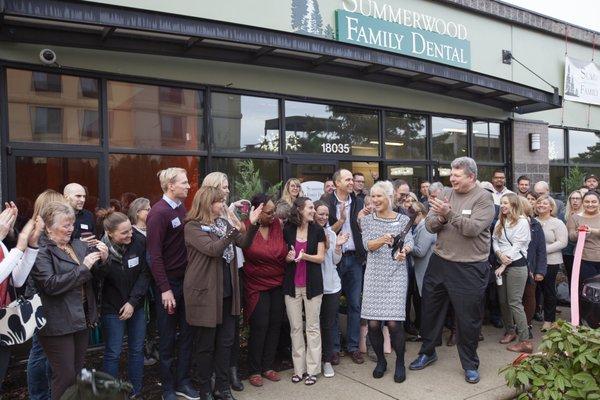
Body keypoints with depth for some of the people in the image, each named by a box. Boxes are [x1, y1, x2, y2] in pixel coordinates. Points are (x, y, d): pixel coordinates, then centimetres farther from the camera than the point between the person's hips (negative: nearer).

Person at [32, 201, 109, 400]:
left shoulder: (79, 245, 6)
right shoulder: (41, 252, -12)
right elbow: (51, 284, -23)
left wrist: (103, 259, -7)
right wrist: (83, 268, -22)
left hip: (82, 318, 7)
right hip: (58, 323, -6)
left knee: (77, 372, 19)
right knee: (65, 376, 2)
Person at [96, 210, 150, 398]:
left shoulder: (139, 243, -12)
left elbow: (145, 274, -7)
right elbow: (95, 279, -21)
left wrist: (133, 302, -11)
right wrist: (103, 261, -37)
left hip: (136, 305, 3)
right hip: (113, 308, -3)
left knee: (137, 350, 12)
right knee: (113, 353, 4)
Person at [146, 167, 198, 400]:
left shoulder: (182, 208, 7)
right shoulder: (158, 213, -14)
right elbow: (155, 255, -17)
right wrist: (165, 289, -17)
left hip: (186, 279, 6)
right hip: (168, 283, -6)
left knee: (187, 333, 12)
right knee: (167, 338, 7)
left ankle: (182, 381, 27)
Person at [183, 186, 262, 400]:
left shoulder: (223, 222, 10)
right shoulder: (192, 227, -12)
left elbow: (244, 243, 5)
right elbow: (213, 249, -25)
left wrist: (252, 224, -10)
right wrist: (234, 230, -34)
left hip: (227, 290, 6)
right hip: (205, 292, -6)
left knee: (226, 341, 12)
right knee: (206, 344, 7)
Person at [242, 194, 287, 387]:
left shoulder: (277, 224, 0)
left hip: (278, 285, 5)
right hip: (257, 286, -4)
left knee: (275, 325, 9)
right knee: (259, 327, -3)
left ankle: (267, 366, 25)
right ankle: (254, 370, 15)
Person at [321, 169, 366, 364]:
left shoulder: (359, 203, 7)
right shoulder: (326, 204, -6)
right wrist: (341, 220, -19)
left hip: (354, 258, 4)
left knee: (355, 304, 9)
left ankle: (353, 346, 21)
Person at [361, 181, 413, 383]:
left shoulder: (403, 219, 4)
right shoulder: (367, 220, 6)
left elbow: (409, 242, -7)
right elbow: (367, 245, -6)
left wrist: (403, 251, -30)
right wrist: (382, 240, -26)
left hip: (396, 274, -1)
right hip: (374, 274, 2)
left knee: (393, 322, -9)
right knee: (373, 323, -1)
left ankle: (400, 362, 14)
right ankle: (381, 360, 24)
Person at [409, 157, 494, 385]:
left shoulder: (483, 198, -8)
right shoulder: (447, 195, 6)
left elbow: (473, 228, -21)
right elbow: (430, 226, 1)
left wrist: (449, 213, -26)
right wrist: (439, 217, -19)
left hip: (469, 269, -5)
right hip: (439, 263, 5)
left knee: (468, 319, 8)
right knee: (430, 310, 16)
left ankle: (470, 364, 29)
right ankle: (427, 352, 37)